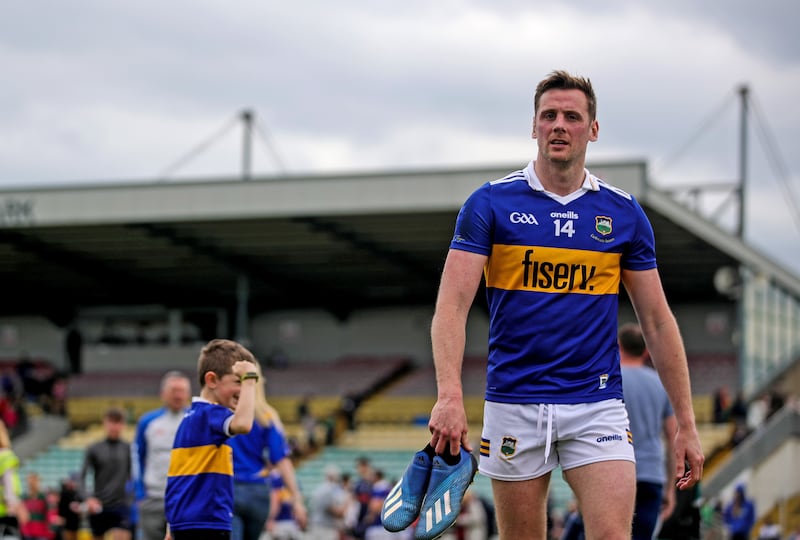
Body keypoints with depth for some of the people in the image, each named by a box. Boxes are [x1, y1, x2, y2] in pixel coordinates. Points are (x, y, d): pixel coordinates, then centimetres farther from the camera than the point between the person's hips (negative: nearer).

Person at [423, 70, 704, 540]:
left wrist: (686, 424, 5)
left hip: (597, 407, 1)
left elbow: (658, 322, 9)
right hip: (513, 407, -1)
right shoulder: (490, 203, -1)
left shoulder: (625, 213, 5)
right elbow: (452, 306, -9)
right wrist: (450, 395, -25)